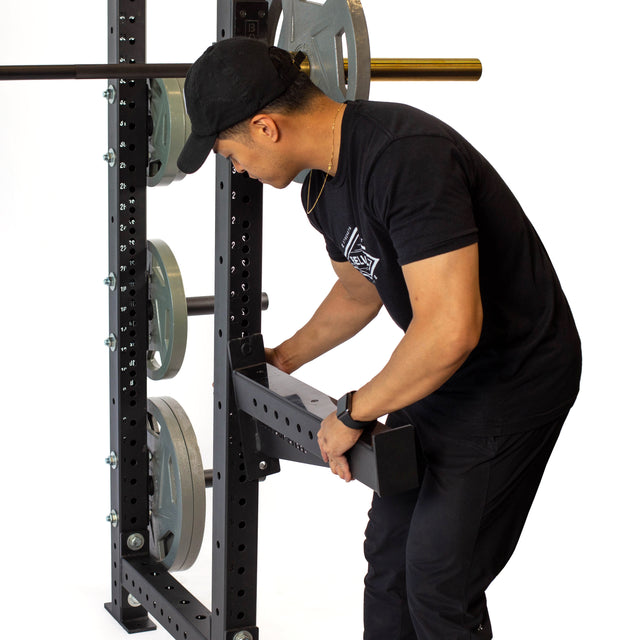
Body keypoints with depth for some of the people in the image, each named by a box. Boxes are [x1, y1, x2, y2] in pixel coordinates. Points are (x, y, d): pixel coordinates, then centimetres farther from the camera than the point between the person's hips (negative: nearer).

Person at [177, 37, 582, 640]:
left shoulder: (407, 158, -32)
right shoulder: (322, 185, 1)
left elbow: (451, 329, -37)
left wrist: (351, 414, -23)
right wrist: (280, 361, 29)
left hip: (513, 378, -9)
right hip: (443, 365, 9)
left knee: (437, 580, -4)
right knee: (388, 549, 14)